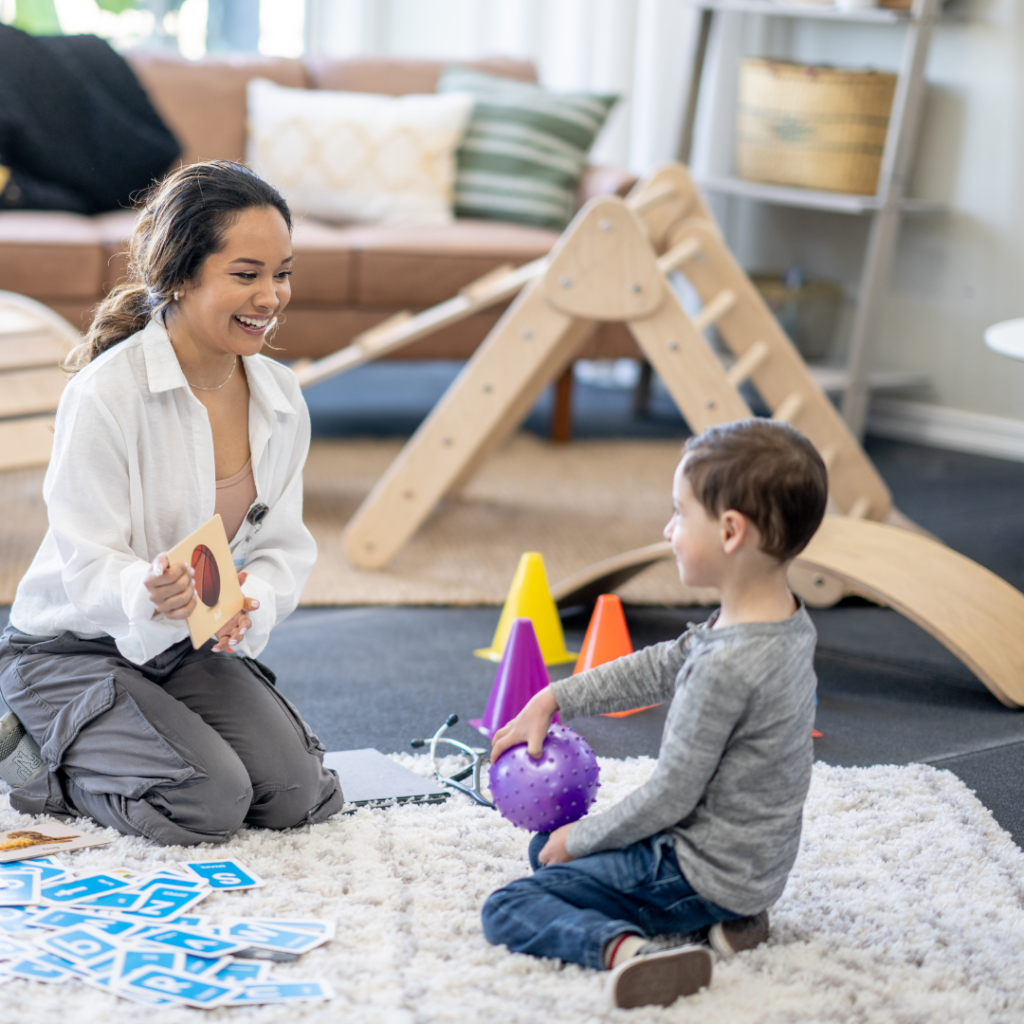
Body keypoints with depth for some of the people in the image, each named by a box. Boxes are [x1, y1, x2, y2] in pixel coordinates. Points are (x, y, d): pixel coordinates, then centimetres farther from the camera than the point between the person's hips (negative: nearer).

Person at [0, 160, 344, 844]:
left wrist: (247, 608, -25)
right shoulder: (105, 393, -22)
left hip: (189, 647, 6)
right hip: (74, 651, -6)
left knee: (296, 794, -11)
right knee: (209, 804, -23)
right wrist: (151, 594, -47)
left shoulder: (280, 397, -2)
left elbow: (284, 546, -1)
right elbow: (88, 562, -23)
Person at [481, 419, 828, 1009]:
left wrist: (581, 839, -5)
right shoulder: (789, 625, -1)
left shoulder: (727, 666, -30)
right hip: (752, 866, 9)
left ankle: (627, 947, -30)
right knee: (548, 845, 25)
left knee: (509, 909, -7)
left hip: (702, 873, -9)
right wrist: (553, 700, 12)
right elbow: (658, 669, 12)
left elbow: (669, 796, -21)